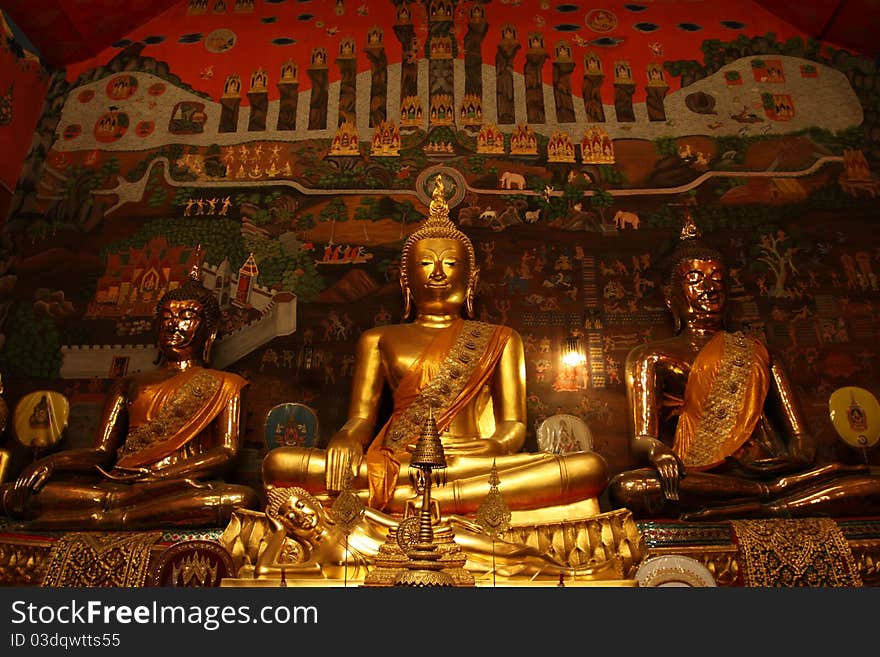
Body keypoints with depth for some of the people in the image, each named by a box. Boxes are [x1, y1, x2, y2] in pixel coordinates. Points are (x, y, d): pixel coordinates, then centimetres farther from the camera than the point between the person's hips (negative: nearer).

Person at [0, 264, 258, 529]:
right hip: (117, 484, 3)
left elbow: (227, 451, 0)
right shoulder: (128, 385, 26)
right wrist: (49, 463, -6)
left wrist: (159, 475, -14)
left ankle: (105, 519, -31)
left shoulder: (222, 385, 15)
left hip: (184, 488, -2)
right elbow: (102, 452, 15)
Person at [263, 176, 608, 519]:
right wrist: (345, 439, -15)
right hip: (395, 464, 0)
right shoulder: (379, 339, 20)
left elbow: (514, 425, 10)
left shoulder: (498, 340, 18)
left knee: (591, 467, -28)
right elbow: (361, 418, 11)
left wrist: (489, 448, -15)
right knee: (280, 463, -25)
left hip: (475, 466, 1)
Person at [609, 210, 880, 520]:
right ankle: (770, 494, -24)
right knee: (625, 488, -36)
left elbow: (800, 438, 17)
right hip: (696, 480, -3)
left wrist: (796, 456, -8)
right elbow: (641, 439, 2)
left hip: (766, 471, 3)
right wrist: (658, 452, -23)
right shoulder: (651, 357, 15)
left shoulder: (755, 352, 25)